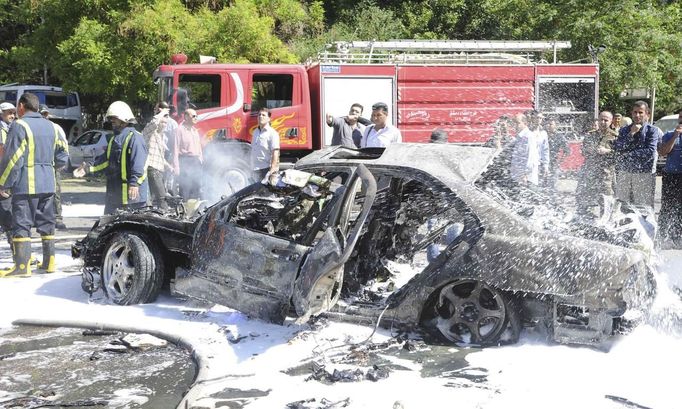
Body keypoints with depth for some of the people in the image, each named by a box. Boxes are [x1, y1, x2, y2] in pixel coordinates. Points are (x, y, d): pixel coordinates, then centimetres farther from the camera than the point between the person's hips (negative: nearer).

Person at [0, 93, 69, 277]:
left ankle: (22, 266, -6)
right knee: (46, 223, 13)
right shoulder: (51, 127, 12)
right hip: (48, 184, 7)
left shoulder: (19, 126, -10)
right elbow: (62, 156, 14)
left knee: (21, 224, -3)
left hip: (26, 185, -7)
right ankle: (49, 262, 17)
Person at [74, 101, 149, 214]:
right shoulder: (114, 139, 20)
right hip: (114, 191, 10)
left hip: (131, 192, -10)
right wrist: (89, 168, 7)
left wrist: (135, 183, -30)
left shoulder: (134, 137, -12)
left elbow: (138, 163, -22)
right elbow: (105, 159, 20)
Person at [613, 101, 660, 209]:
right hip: (624, 173, 4)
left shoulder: (653, 130, 2)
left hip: (644, 173, -3)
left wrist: (628, 154, -6)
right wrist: (631, 134, -9)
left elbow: (650, 152, -11)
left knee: (643, 208, -3)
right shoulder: (624, 130, 14)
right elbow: (616, 148, -1)